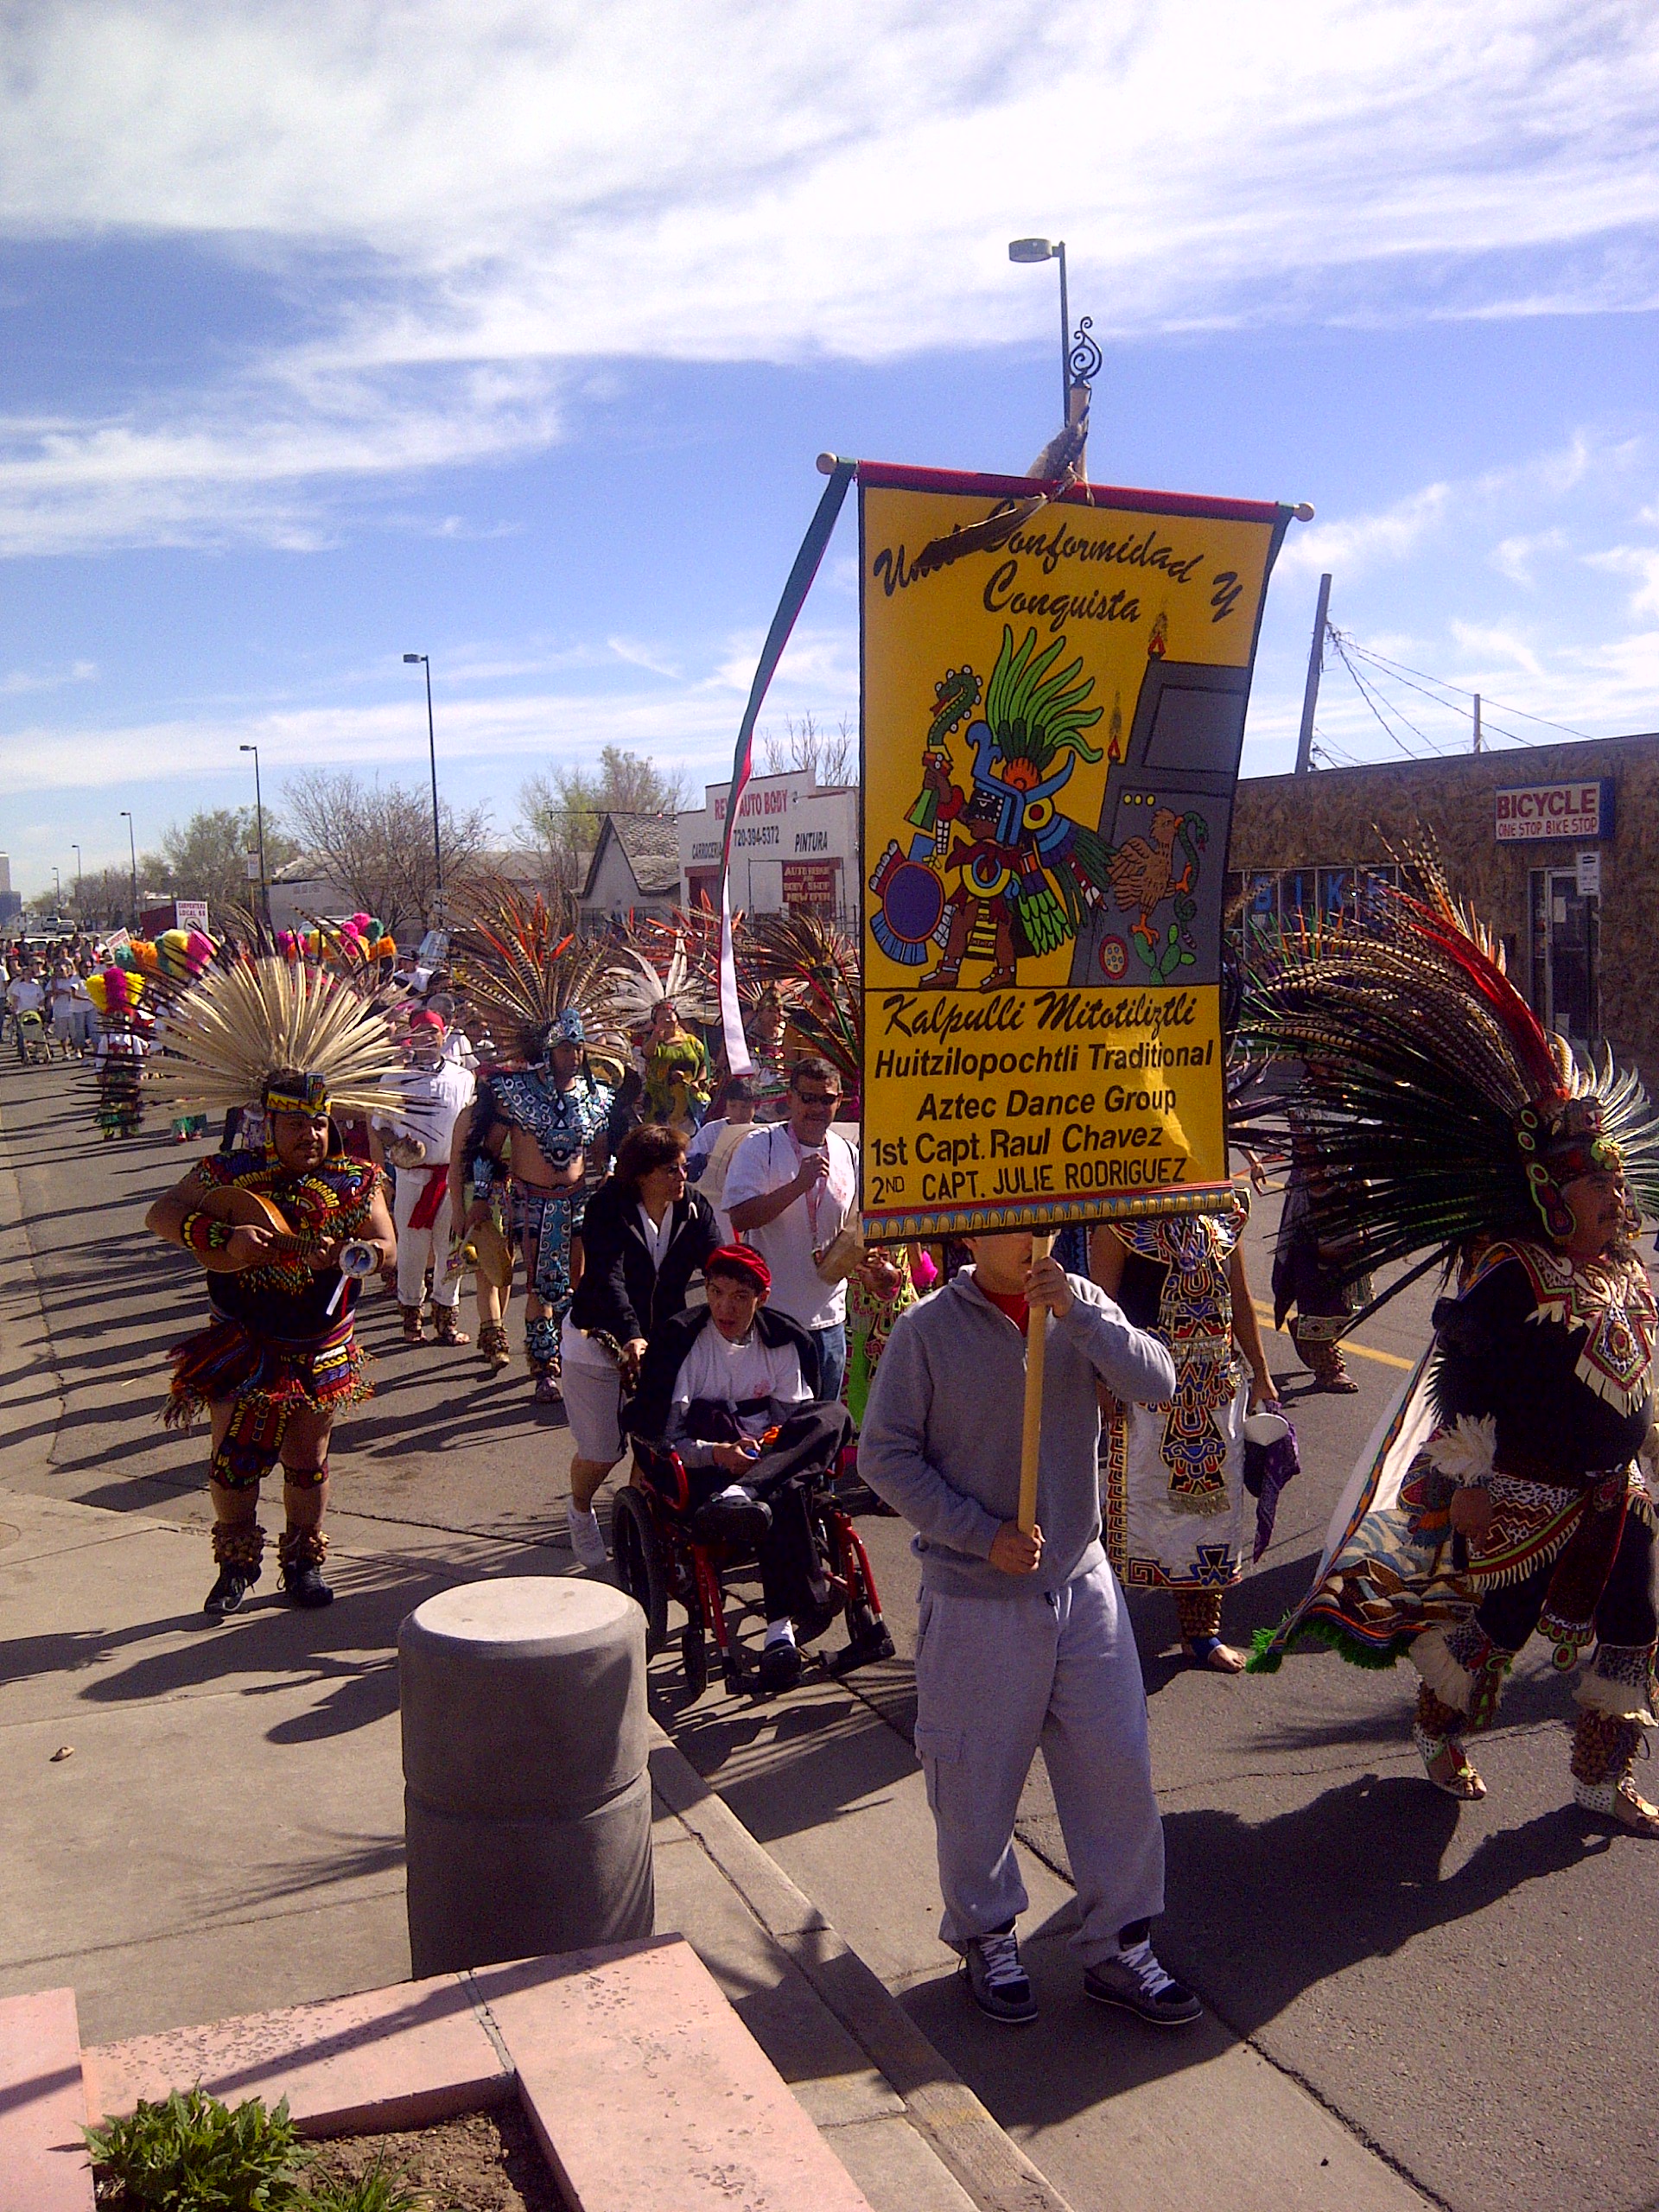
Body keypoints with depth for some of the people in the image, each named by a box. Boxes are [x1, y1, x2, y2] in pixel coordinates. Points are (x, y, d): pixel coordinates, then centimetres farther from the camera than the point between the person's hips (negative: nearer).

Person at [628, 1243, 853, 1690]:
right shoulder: (678, 1342, 1)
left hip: (767, 1456, 4)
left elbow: (798, 1420, 11)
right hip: (704, 1471, -4)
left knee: (834, 1417, -29)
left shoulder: (785, 1341, 13)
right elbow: (658, 1435, -5)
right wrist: (717, 1452, -23)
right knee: (779, 1495, -39)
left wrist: (772, 1442, -14)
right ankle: (786, 1625, -46)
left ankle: (740, 1498, -51)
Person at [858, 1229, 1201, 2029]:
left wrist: (1080, 1314, -24)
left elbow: (1156, 1383, -11)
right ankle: (986, 1939, 33)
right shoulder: (926, 1330, -11)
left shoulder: (1080, 1305, 1)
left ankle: (1117, 1946, 27)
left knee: (1118, 1766, 8)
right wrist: (983, 1535, -16)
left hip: (1082, 1583, 4)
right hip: (976, 1598, -3)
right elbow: (884, 1455, -10)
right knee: (976, 1781, 10)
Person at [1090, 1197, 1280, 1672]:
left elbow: (1239, 1298, 16)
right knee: (1131, 1497, 0)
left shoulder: (1225, 1210, 8)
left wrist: (1260, 1374, 16)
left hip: (1218, 1383, 6)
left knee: (1213, 1500, 11)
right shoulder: (1121, 1218, -10)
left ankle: (1202, 1631, 25)